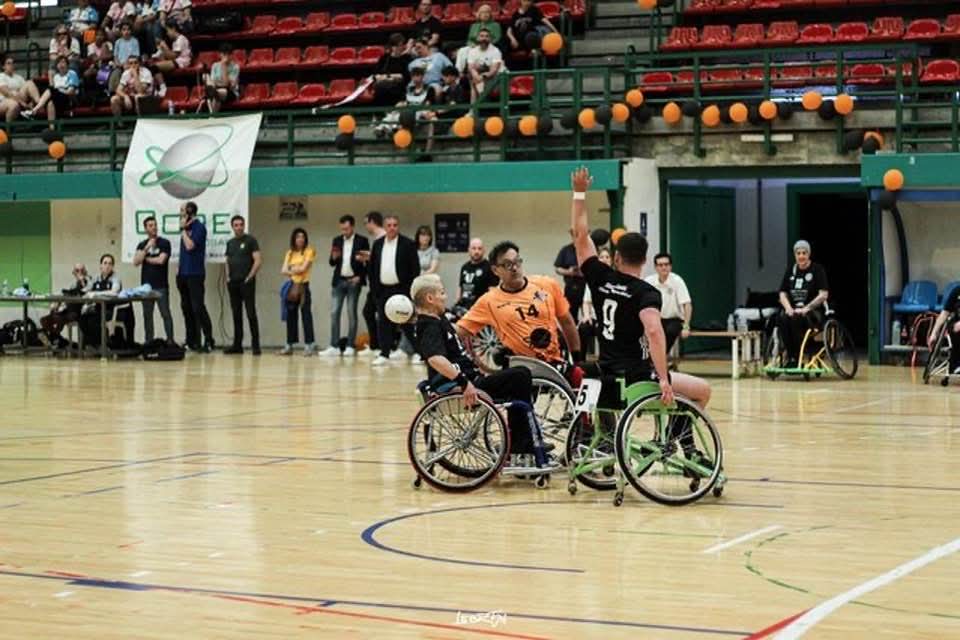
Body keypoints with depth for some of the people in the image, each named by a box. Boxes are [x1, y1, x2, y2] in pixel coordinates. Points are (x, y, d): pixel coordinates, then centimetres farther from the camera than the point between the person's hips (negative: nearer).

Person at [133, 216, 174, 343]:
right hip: (146, 285, 4)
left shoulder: (164, 243, 0)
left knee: (165, 314, -5)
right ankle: (148, 341, 10)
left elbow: (161, 260, -13)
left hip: (161, 286, -4)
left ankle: (170, 341, -5)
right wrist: (147, 248, -10)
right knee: (147, 315, 6)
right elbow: (136, 262, -1)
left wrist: (145, 258, 1)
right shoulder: (142, 245, 12)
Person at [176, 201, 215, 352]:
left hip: (195, 274, -9)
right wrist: (180, 266, 13)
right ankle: (192, 341, 14)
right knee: (187, 308, 9)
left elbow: (190, 246, -19)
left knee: (198, 307, -12)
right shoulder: (187, 228, 15)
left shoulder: (199, 227, -9)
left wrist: (183, 229, -10)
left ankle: (209, 341, -10)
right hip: (184, 274, 9)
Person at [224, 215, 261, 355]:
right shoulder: (230, 243, 15)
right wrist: (228, 276, 7)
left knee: (251, 314, -7)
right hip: (233, 283, 6)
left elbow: (258, 261, -9)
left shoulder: (250, 240, -3)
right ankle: (237, 345, 12)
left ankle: (255, 345, -6)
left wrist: (249, 277, -12)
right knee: (236, 314, 8)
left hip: (246, 282, -6)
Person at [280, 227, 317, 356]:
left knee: (306, 315, -7)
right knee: (291, 316, 7)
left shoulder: (309, 251, 0)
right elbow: (283, 270, 4)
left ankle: (309, 345, -10)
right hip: (291, 286, 5)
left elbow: (303, 268, -10)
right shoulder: (290, 253, 14)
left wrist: (291, 269, 4)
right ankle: (289, 345, 12)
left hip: (303, 286, -5)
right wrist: (295, 271, -11)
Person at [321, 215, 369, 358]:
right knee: (334, 313, -2)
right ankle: (334, 346, -1)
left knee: (351, 313, -1)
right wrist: (334, 257, -12)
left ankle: (350, 346, 2)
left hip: (353, 281, -4)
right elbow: (332, 263, 10)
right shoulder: (337, 241, 10)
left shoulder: (362, 241, -1)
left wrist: (360, 277, -10)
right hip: (339, 281, 4)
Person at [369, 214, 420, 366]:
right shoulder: (377, 244, 9)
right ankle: (384, 354, 7)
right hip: (383, 289, 4)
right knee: (383, 323, 3)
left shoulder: (408, 244, -4)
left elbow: (415, 268, -6)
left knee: (407, 323, 0)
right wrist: (373, 288, 4)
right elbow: (372, 268, 11)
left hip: (401, 289, -4)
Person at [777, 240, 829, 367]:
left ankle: (797, 359, -27)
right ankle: (790, 357, -25)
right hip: (794, 310, 4)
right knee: (782, 319, -30)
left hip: (814, 312, -4)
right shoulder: (791, 271, 12)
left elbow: (823, 295, -11)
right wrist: (788, 308, -10)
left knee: (797, 319, -36)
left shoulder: (817, 270, -3)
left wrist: (806, 308, -18)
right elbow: (783, 294, 10)